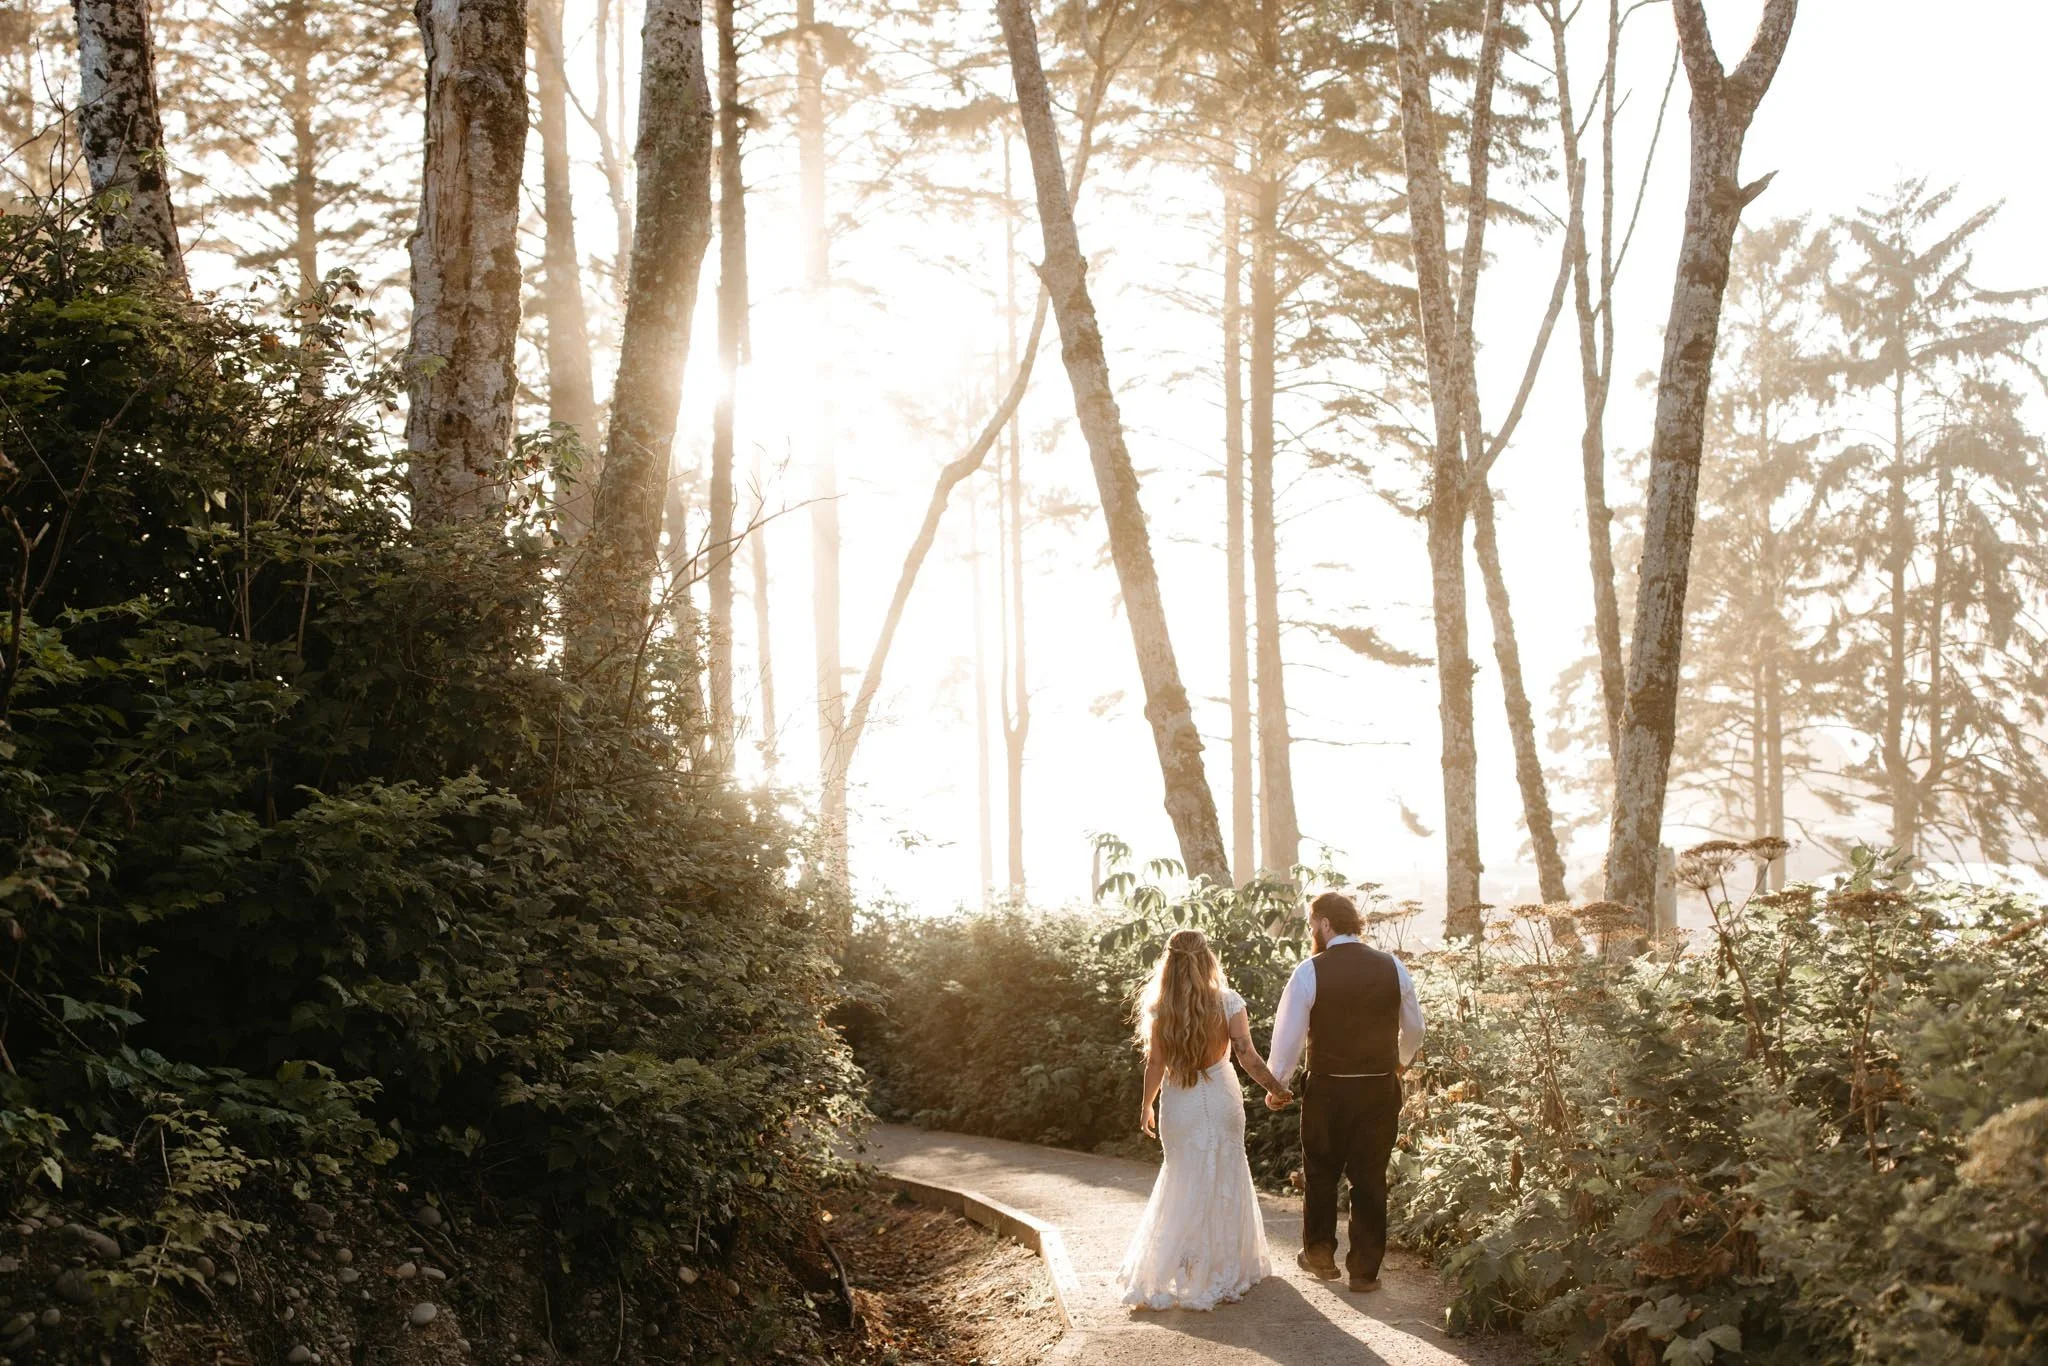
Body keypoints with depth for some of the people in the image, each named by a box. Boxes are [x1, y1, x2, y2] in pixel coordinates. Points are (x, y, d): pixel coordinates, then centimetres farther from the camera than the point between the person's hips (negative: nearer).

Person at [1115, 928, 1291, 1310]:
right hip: (1219, 1101, -1)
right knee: (1222, 1182, 14)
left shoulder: (1158, 1007, -8)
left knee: (1183, 1181, 15)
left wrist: (1146, 1106, 8)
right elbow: (1248, 1057, -13)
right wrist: (1274, 1089, 0)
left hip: (1178, 1104, 1)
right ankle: (1221, 1271, 22)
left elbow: (1155, 1064, -5)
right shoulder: (1227, 1002, -11)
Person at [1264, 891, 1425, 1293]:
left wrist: (1275, 1085, 7)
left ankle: (1319, 1254, 32)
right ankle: (1365, 1271, 16)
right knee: (1370, 1179, 11)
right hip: (1381, 1089, 2)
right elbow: (1413, 1027, 11)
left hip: (1328, 1090, -2)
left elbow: (1288, 1032, -8)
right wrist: (1401, 1062, 32)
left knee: (1320, 1173, 17)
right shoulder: (1392, 967, -1)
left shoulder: (1311, 971, -12)